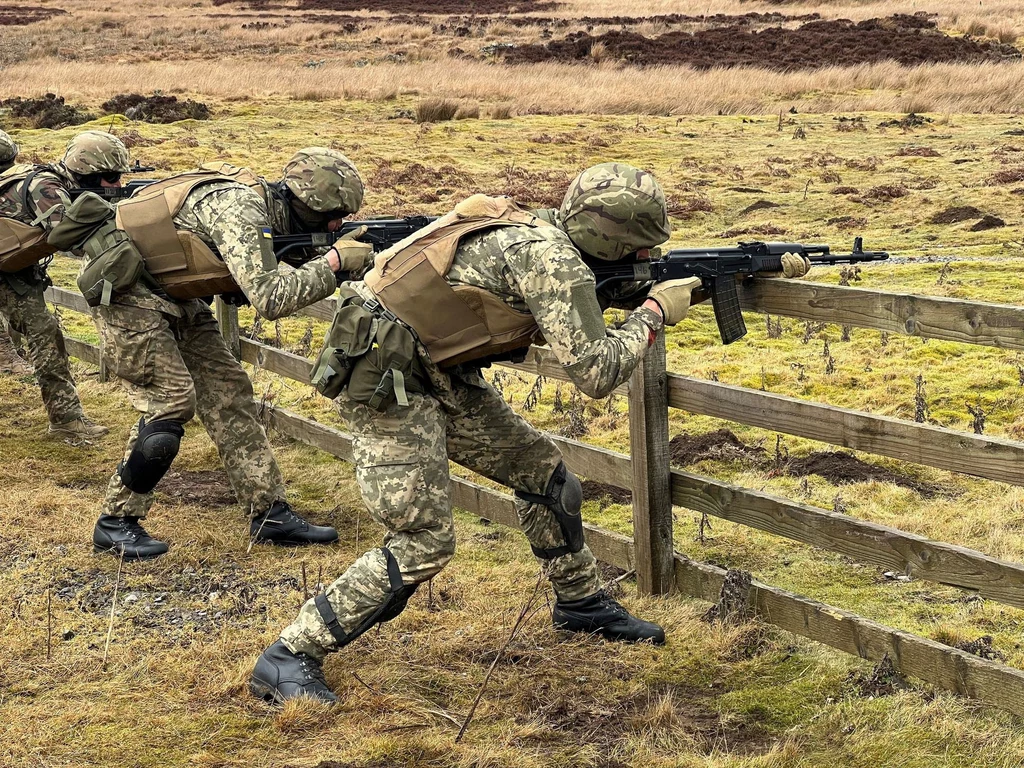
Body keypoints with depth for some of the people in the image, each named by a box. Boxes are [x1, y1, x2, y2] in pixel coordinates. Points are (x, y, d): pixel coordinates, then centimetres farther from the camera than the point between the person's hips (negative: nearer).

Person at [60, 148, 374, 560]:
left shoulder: (262, 203, -1)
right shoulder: (238, 206, -28)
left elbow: (256, 286, 7)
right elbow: (269, 298, -35)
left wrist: (333, 254, -6)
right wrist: (334, 261, -26)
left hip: (173, 295, 9)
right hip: (125, 290, -9)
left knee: (228, 391, 4)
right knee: (172, 401, -12)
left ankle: (270, 514, 8)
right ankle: (115, 522, 2)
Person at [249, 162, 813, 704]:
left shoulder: (538, 233, 8)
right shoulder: (552, 259, -21)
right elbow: (595, 372, -21)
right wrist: (655, 311, -6)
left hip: (438, 373, 10)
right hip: (384, 380, -10)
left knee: (543, 472, 14)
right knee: (423, 545, -10)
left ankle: (581, 604, 33)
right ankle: (289, 658, -5)